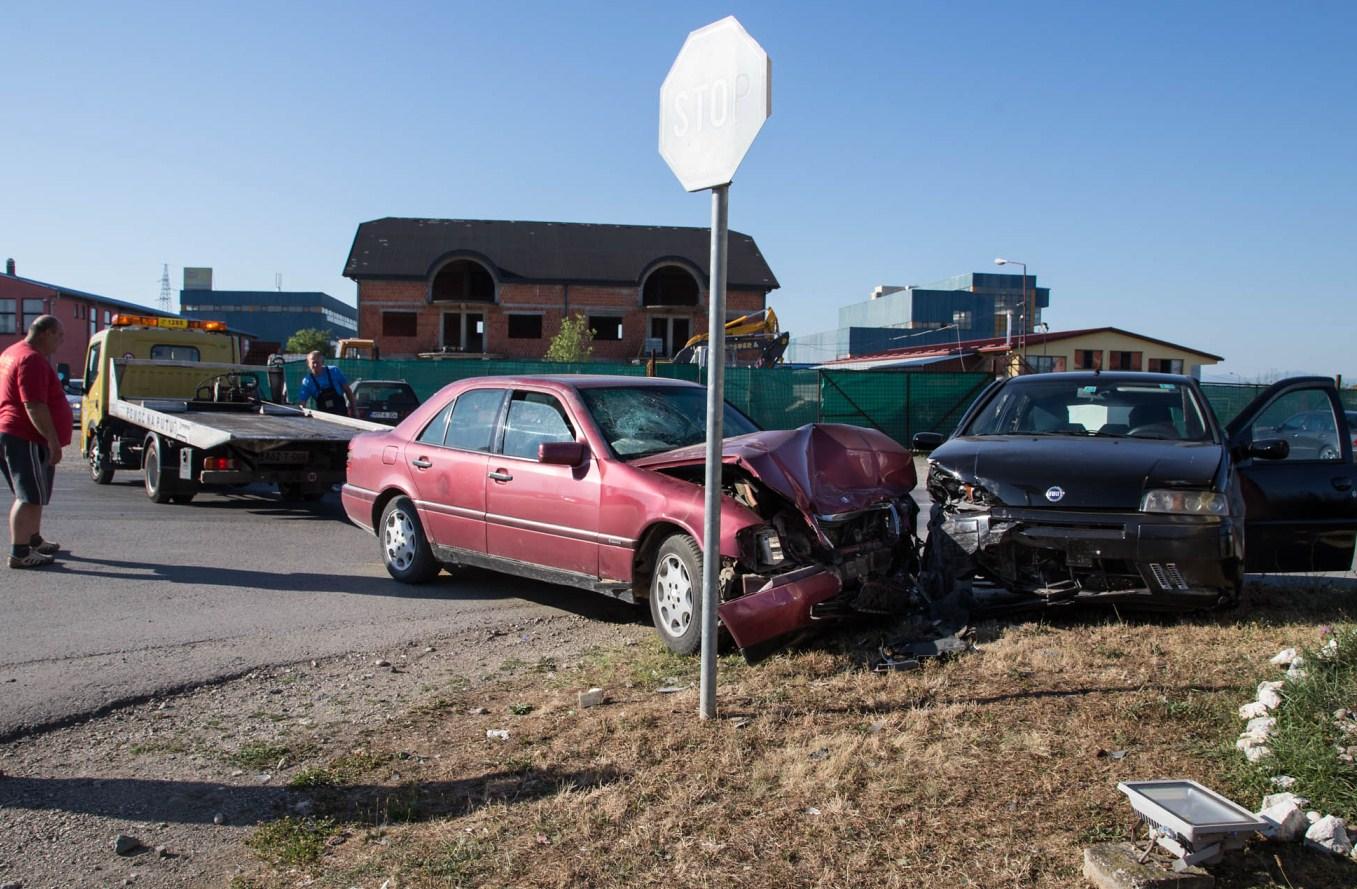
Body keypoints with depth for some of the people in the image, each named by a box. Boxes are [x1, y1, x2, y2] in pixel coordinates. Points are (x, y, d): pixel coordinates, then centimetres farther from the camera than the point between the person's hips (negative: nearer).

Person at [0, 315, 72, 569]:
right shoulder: (32, 360, -18)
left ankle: (33, 541, 33)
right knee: (30, 497, -9)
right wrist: (53, 440, -25)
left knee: (32, 494, 21)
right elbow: (34, 406, -25)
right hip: (26, 438, -11)